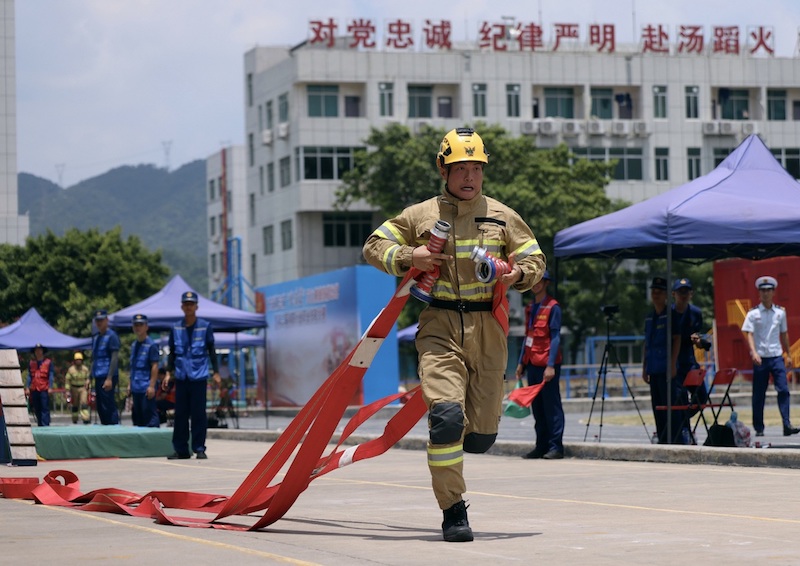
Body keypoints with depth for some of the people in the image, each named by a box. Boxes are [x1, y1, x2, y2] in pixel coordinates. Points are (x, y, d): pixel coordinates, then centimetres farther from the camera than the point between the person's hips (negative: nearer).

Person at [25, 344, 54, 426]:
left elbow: (51, 375, 0)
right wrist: (27, 388, 6)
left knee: (45, 409, -8)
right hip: (34, 389, 4)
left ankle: (45, 425, -12)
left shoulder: (48, 362, 2)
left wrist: (50, 387, -9)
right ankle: (40, 425, 16)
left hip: (44, 389, -4)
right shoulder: (31, 363, 13)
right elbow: (29, 376, 14)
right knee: (37, 410, 8)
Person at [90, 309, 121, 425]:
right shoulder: (95, 338, 18)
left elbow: (115, 358, -12)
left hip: (107, 377, -8)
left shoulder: (111, 336, -6)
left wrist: (109, 378, -18)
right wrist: (90, 378, 15)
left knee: (108, 407, -11)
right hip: (98, 378, 8)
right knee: (100, 408, 8)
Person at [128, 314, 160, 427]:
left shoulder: (151, 345, -9)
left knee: (149, 413, -10)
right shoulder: (134, 345, 14)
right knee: (137, 416, 12)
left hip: (146, 389, -8)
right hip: (136, 388, 8)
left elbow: (155, 366, -13)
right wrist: (130, 384, 18)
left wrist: (152, 386, -17)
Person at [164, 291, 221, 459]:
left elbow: (211, 351, 4)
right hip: (181, 377, 3)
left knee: (198, 414, -2)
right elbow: (172, 353, 14)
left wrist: (216, 372, 0)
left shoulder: (205, 327, 2)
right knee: (180, 414, 4)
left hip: (199, 377, -3)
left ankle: (199, 448, 3)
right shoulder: (176, 329, 8)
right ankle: (181, 450, 9)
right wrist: (168, 372, 6)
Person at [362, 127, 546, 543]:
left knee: (481, 436, 1)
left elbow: (534, 258, 17)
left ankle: (448, 442, 38)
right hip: (440, 327, -2)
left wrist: (519, 274, -6)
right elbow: (374, 246, 11)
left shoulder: (502, 217, 11)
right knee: (447, 415, -20)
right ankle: (453, 512, -10)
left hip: (488, 329, 2)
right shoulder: (420, 215, 7)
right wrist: (407, 256, -8)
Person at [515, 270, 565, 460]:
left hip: (546, 365, -7)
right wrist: (521, 362, 16)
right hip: (532, 364, 8)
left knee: (551, 406, -6)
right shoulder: (530, 308, 17)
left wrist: (551, 365, -16)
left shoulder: (553, 307, -5)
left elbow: (556, 337, -10)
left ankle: (556, 447, -5)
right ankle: (542, 446, 12)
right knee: (537, 407, 8)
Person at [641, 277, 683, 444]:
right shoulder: (649, 317, 17)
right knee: (657, 406, 8)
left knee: (670, 404, -10)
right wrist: (644, 368, 16)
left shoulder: (671, 315, -3)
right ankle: (662, 439, 13)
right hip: (653, 369, 7)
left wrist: (672, 364, -14)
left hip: (667, 368, -7)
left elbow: (677, 340, -7)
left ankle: (675, 439, -9)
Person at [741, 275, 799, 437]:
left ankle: (787, 425, -12)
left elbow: (784, 334, 17)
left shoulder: (780, 312, 9)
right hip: (760, 358, -2)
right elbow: (748, 334, -6)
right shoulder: (753, 313, 0)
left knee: (783, 390, -9)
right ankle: (759, 428, 10)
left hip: (777, 357, 2)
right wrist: (754, 353, -20)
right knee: (759, 394, 3)